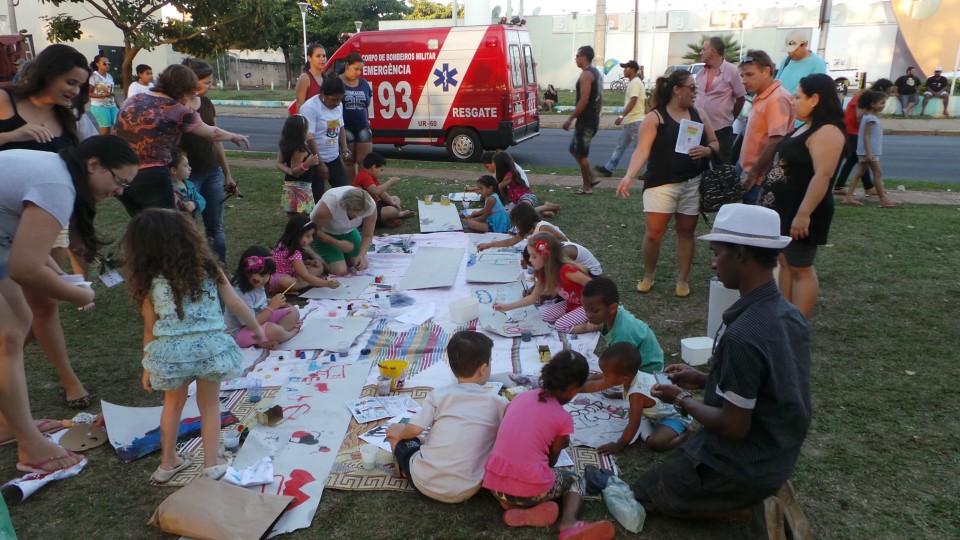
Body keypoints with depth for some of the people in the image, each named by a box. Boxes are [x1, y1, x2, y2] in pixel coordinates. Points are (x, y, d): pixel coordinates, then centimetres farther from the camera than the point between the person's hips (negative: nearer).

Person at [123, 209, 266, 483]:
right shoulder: (207, 268, -3)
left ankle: (168, 462, 38)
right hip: (210, 348, -1)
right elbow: (236, 304, 1)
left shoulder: (150, 283, -3)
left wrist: (148, 368, 14)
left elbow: (150, 330, 2)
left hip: (170, 353, 1)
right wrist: (257, 329, 17)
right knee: (209, 404, 18)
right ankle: (212, 463, 25)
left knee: (173, 403, 24)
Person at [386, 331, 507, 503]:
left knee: (397, 431, 23)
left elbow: (414, 429, -5)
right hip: (465, 492, -1)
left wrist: (399, 430, 17)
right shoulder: (499, 404, 0)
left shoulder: (439, 394, -1)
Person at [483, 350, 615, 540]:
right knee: (575, 480, 23)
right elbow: (550, 461, 8)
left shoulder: (521, 397, 10)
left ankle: (515, 509, 8)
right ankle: (569, 525, -4)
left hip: (495, 485, 4)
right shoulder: (563, 418, -2)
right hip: (531, 490, -4)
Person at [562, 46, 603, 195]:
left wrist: (570, 119, -19)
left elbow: (583, 100, -23)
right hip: (593, 119, 10)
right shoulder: (596, 73, 15)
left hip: (585, 121, -10)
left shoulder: (586, 74, -15)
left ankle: (587, 187, 6)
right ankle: (590, 178, 16)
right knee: (575, 149, 18)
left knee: (582, 154, -1)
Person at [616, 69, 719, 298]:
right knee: (653, 232, -5)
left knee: (686, 231, 8)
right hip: (662, 183, -4)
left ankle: (682, 279, 20)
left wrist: (707, 150, -9)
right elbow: (642, 150, -14)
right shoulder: (655, 117, -4)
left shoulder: (699, 114, 11)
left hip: (693, 183, 4)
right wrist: (629, 176, -29)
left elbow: (715, 143, 16)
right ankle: (647, 276, 15)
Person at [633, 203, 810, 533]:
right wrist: (704, 380, 7)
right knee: (673, 457, 31)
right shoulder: (791, 315, -6)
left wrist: (681, 400, -9)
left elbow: (733, 427, -25)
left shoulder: (742, 336, -33)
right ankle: (754, 497, 13)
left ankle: (746, 506, 1)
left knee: (643, 494, 13)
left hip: (743, 467, -8)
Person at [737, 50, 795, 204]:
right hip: (751, 174, 9)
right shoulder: (761, 96, 12)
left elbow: (775, 143, -23)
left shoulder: (777, 99, -17)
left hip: (761, 179, -9)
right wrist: (749, 173, 15)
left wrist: (753, 174, -18)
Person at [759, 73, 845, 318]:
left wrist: (804, 214, -31)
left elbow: (823, 175, -27)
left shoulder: (826, 132, -18)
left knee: (801, 268, -3)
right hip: (784, 209, 10)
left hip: (800, 213, -10)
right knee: (785, 263, 14)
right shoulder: (806, 127, 14)